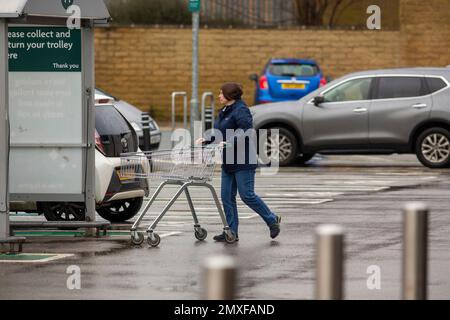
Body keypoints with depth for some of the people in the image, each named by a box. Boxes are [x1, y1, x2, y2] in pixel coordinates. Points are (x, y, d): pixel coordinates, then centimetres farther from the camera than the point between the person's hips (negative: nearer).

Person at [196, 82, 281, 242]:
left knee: (247, 195, -8)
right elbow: (220, 133, 22)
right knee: (227, 196, 5)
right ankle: (231, 232, 8)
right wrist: (206, 140, 8)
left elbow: (246, 131, -25)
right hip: (229, 162, 10)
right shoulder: (224, 112, 16)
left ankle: (272, 220, 8)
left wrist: (229, 143, -30)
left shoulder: (240, 110, -14)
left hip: (243, 161, -10)